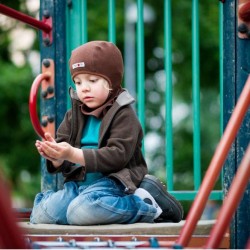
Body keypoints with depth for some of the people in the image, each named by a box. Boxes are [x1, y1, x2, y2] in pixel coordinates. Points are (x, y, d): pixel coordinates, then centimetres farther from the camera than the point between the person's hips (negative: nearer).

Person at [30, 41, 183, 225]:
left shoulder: (123, 115, -5)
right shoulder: (74, 115, 15)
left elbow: (118, 155, -18)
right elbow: (64, 166, 11)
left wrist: (74, 154, -25)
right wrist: (57, 157, -15)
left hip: (112, 183, -8)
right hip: (79, 184, 8)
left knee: (80, 212, -35)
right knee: (40, 215, -12)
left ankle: (145, 204, -14)